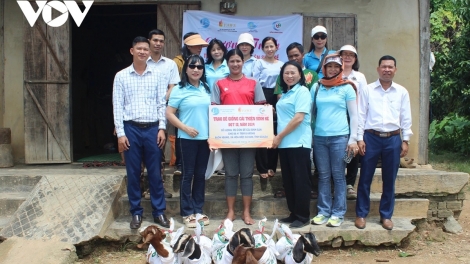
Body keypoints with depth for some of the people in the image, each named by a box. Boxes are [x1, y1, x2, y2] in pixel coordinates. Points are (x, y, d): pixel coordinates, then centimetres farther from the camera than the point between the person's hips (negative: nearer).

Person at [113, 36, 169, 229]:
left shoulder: (157, 75, 5)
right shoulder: (121, 76, 3)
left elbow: (161, 103, 6)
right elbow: (117, 106, 0)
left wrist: (162, 128, -2)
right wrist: (120, 133, -6)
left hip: (152, 128, 1)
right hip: (131, 128, 0)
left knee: (155, 172, 6)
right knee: (133, 173, 7)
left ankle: (159, 212, 17)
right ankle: (136, 213, 19)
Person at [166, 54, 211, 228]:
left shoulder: (206, 89, 9)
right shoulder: (179, 90, -6)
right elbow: (169, 114, -8)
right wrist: (185, 128, -16)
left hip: (205, 137, 5)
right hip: (188, 138, -4)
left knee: (201, 175, 11)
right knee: (188, 175, 3)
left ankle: (198, 210, 22)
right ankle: (187, 213, 12)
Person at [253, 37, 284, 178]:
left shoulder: (281, 64, 12)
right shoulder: (259, 63, 0)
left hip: (277, 99, 4)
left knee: (275, 133, 6)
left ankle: (272, 166, 15)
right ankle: (262, 167, 3)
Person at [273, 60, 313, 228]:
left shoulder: (302, 91, -8)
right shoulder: (285, 93, 17)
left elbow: (299, 118, -17)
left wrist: (279, 136, -13)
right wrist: (279, 138, 11)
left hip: (298, 142, -8)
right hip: (285, 143, 8)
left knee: (300, 180, -2)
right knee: (288, 180, 11)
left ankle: (303, 216, 6)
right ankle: (293, 213, 21)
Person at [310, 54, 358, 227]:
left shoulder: (347, 88, 3)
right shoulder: (316, 87, 10)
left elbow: (354, 115, 2)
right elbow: (310, 112, 14)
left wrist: (353, 139, -5)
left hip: (339, 137, -3)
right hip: (319, 137, 3)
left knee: (338, 176, 2)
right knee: (323, 176, 7)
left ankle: (338, 213, 9)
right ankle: (323, 212, 14)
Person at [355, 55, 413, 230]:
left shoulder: (402, 92, 7)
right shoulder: (367, 90, 2)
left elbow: (406, 118, 8)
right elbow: (361, 115, 0)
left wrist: (405, 140, 3)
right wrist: (360, 139, -5)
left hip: (393, 139, 2)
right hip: (371, 137, -2)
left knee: (389, 180, 8)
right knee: (365, 178, 3)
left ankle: (386, 215, 21)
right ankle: (361, 214, 15)